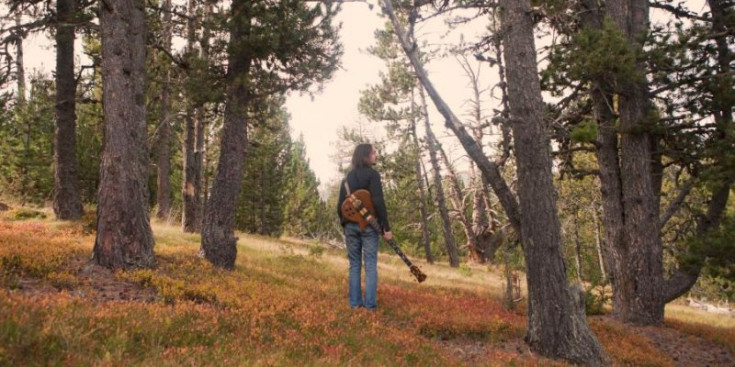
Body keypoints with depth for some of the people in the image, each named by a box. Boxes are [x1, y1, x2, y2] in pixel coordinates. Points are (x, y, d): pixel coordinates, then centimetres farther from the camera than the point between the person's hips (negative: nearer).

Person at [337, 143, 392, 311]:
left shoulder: (347, 177, 13)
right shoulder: (372, 174, -5)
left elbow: (340, 205, 10)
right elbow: (378, 202, -15)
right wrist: (386, 227, -14)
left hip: (350, 225, 5)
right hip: (368, 225, -5)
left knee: (354, 265, 9)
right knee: (370, 265, 0)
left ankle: (355, 302, 10)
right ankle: (370, 303, 0)